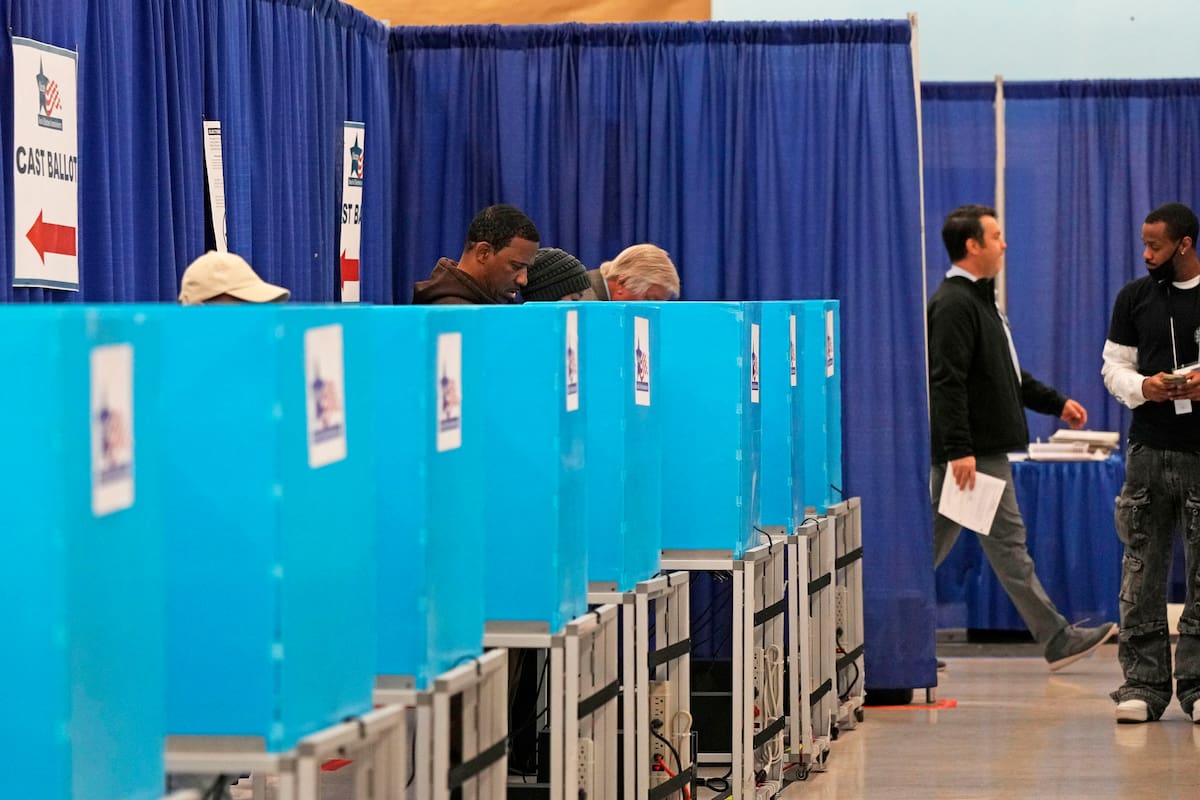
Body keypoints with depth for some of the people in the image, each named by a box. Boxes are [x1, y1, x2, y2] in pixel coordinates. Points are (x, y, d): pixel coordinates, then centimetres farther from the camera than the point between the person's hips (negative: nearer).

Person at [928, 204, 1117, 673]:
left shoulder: (979, 300, 20)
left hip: (986, 448, 11)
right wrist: (959, 450, -27)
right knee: (1007, 543, -4)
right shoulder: (954, 305, -15)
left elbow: (1007, 375, 28)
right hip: (974, 451, -11)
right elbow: (947, 382, -23)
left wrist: (1056, 403, 24)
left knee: (933, 544, 10)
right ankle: (1056, 640, 1)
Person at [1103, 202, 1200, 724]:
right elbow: (1113, 366, 12)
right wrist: (1142, 387, -9)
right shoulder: (1135, 298, 10)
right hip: (1150, 448, 2)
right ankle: (1143, 683, 4)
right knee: (1142, 573, 0)